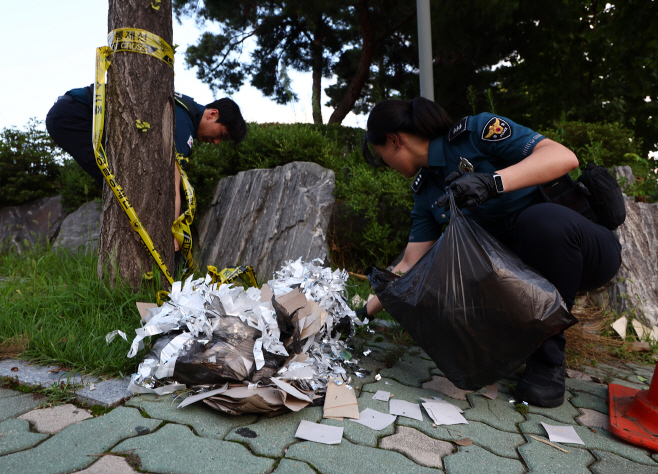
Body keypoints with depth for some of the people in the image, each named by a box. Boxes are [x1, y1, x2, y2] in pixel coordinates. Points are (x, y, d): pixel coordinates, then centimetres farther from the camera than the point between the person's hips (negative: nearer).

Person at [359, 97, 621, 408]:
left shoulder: (476, 132, -13)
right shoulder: (425, 194, 5)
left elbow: (564, 157, -23)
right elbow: (409, 265, 3)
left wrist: (493, 182, -37)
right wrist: (366, 312, 2)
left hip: (588, 250, -5)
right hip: (523, 267, 5)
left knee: (540, 218, -37)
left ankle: (548, 359, -17)